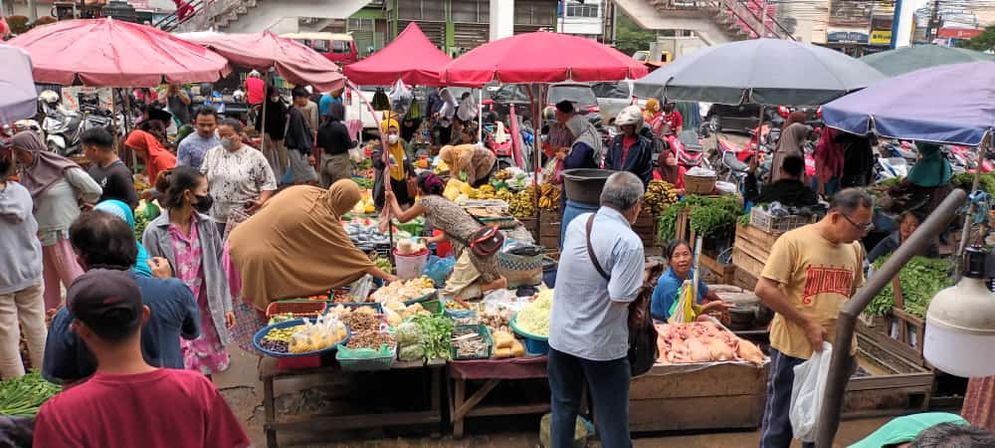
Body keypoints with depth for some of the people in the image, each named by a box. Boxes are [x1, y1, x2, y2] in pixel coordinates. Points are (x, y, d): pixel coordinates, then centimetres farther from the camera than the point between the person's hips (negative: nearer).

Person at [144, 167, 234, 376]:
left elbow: (218, 267, 8)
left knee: (206, 372, 12)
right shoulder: (155, 232, -12)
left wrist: (226, 306, 8)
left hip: (205, 312, 4)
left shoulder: (206, 225, 2)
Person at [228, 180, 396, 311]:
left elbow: (267, 205, 12)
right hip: (261, 257, -7)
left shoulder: (303, 190, 0)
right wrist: (387, 277, -7)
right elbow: (353, 255, -12)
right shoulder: (325, 221, -15)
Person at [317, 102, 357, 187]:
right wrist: (355, 142, 7)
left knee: (326, 190, 14)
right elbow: (348, 144, -12)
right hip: (339, 162, -6)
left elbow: (319, 145, 8)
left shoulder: (322, 127, 1)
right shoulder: (341, 127, -17)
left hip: (325, 162, 6)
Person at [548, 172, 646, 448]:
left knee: (563, 408, 20)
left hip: (561, 337, 5)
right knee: (611, 417, 12)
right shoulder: (628, 242, -20)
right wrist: (639, 284, -3)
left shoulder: (576, 223, -1)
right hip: (602, 345, -5)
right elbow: (620, 297, -23)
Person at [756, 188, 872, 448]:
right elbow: (764, 289, -19)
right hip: (794, 350, -6)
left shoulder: (855, 249, 5)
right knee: (780, 422, 7)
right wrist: (807, 324, -18)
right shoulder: (794, 241, -14)